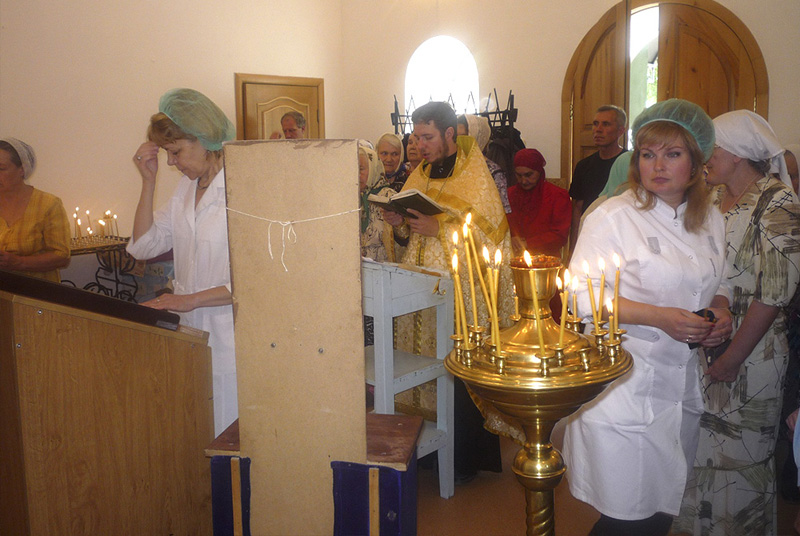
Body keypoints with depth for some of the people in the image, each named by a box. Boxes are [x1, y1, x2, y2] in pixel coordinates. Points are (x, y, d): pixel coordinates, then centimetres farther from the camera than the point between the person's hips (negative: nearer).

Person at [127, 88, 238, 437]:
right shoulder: (187, 186, 12)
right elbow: (144, 246, 13)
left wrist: (191, 299, -18)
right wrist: (148, 181, 6)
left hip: (231, 333, -7)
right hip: (192, 331, 7)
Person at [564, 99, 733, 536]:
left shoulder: (711, 221, 10)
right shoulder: (613, 217, -10)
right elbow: (582, 297, -14)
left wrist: (720, 312, -1)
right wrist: (658, 317, -22)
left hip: (682, 383, 6)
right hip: (622, 386, -6)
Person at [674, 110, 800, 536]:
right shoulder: (712, 201, 8)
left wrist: (731, 358, -16)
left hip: (750, 354, -6)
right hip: (704, 347, 6)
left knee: (741, 456, 8)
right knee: (701, 449, 16)